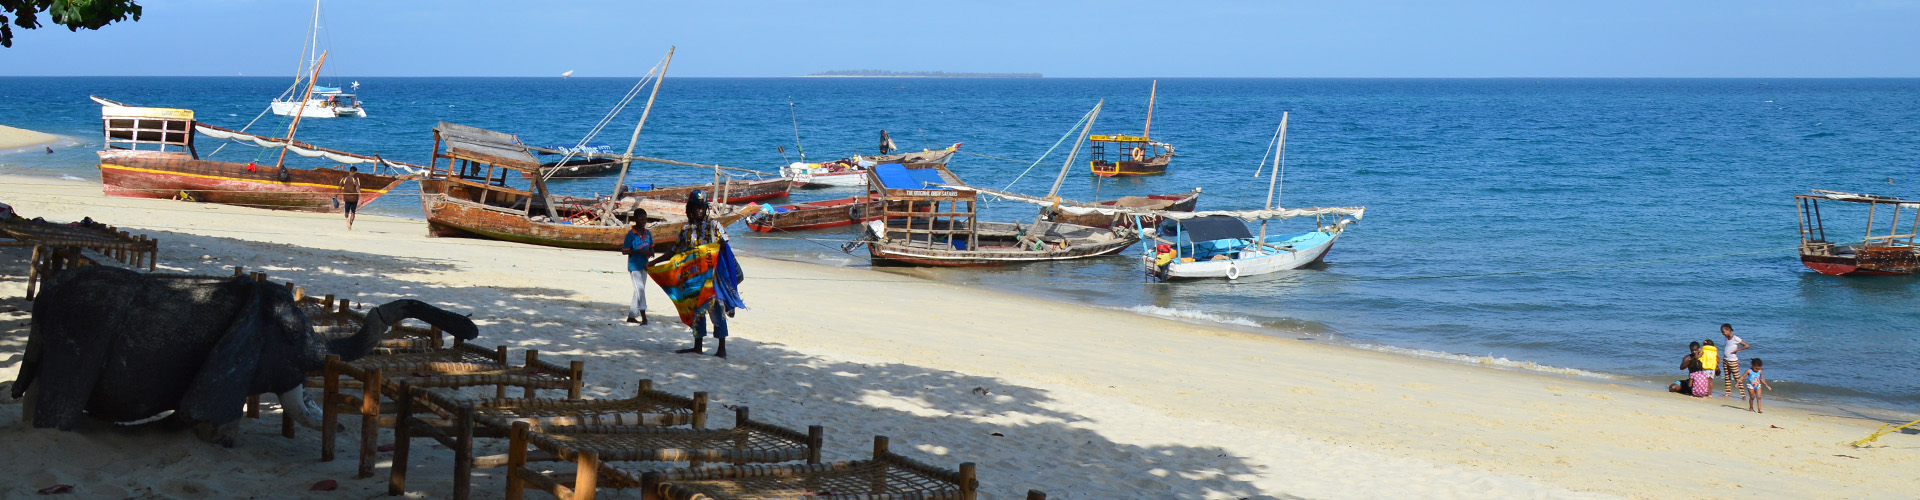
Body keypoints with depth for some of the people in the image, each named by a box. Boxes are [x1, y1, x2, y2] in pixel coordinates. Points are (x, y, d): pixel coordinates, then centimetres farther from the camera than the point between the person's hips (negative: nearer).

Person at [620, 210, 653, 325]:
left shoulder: (648, 233, 6)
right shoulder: (631, 234, -11)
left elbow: (651, 247, 18)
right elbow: (624, 251, -12)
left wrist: (651, 253, -5)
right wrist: (640, 251, -21)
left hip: (644, 266, 7)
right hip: (634, 266, -7)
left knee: (639, 291, 11)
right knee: (640, 289, -12)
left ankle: (631, 316, 21)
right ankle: (644, 317, -13)